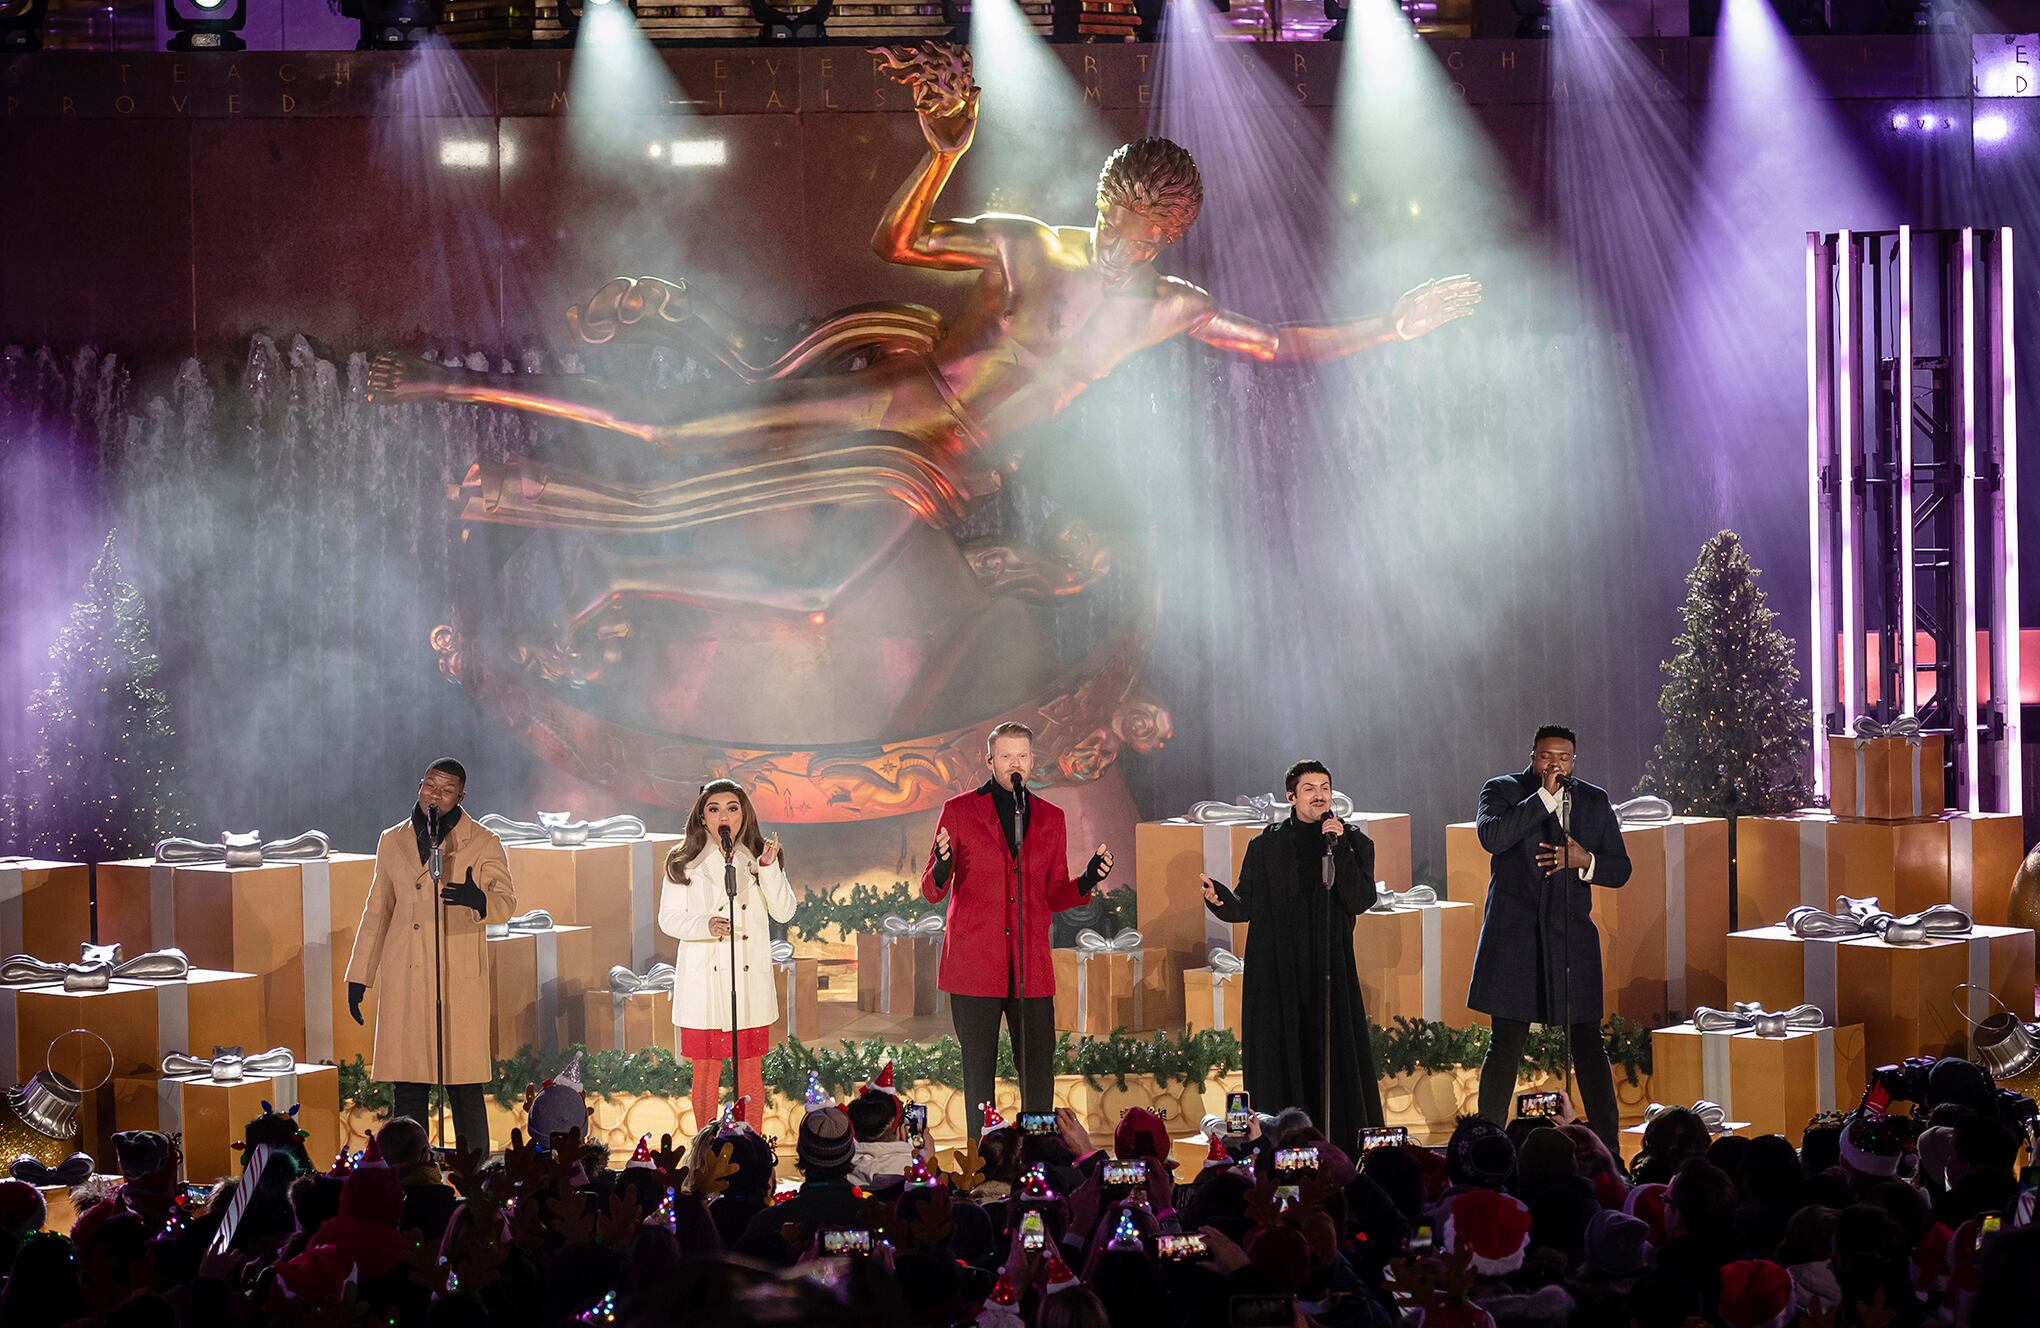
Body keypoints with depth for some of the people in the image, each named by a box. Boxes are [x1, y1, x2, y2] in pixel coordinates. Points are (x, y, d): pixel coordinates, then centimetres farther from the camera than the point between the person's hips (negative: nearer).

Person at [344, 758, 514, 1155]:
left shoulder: (483, 844, 4)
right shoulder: (393, 842, 14)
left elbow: (506, 902, -7)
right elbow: (377, 911, 19)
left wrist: (479, 900, -31)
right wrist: (358, 977, 15)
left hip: (460, 980, -3)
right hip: (405, 980, 3)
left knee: (464, 1086, -5)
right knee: (407, 1087, 2)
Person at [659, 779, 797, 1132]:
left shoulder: (758, 858, 7)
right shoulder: (684, 863, 2)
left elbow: (783, 912, -1)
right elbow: (669, 919, 0)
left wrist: (769, 868, -15)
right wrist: (705, 925, -19)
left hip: (750, 979, 2)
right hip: (704, 980, -2)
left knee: (751, 1072, 6)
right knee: (706, 1073, 1)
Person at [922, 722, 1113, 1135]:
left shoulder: (1050, 818, 13)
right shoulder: (959, 811, 3)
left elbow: (1054, 897, 15)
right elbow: (932, 892, 3)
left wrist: (1089, 880, -5)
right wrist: (942, 868, -20)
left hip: (1031, 966, 3)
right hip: (975, 965, -3)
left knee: (1039, 1073, 0)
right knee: (979, 1071, 0)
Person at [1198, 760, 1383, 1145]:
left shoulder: (1354, 843, 6)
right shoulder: (1266, 846, 7)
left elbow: (1359, 900, -7)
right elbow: (1246, 906, 5)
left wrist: (1338, 848, -13)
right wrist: (1219, 898, -17)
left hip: (1330, 973, 0)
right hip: (1277, 973, 0)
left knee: (1334, 1055, -5)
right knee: (1281, 1061, -3)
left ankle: (1340, 1148, 0)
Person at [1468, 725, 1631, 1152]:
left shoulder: (1595, 801, 12)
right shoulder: (1502, 791, 2)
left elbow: (1620, 869, 12)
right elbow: (1491, 835, -18)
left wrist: (1584, 860, -8)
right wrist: (1545, 797, -18)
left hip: (1572, 937, 3)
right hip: (1515, 937, -3)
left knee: (1588, 1045, 2)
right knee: (1507, 1045, -1)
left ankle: (1607, 1149, 7)